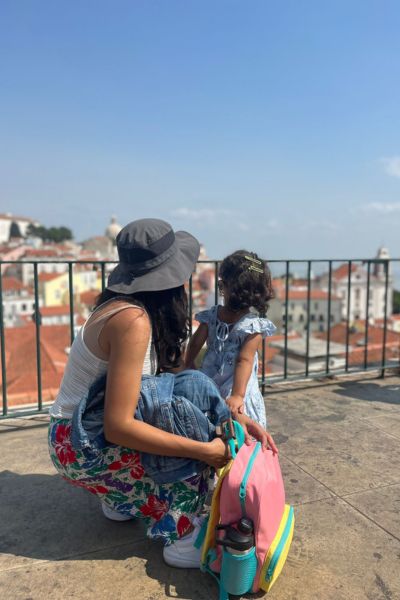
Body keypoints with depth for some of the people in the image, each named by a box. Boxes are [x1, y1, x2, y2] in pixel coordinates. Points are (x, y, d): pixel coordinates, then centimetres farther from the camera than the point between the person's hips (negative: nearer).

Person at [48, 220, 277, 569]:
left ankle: (122, 500, 21)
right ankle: (181, 538, 2)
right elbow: (118, 427, -32)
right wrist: (204, 450, -27)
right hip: (79, 449, -8)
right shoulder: (133, 321, -30)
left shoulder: (130, 307, -1)